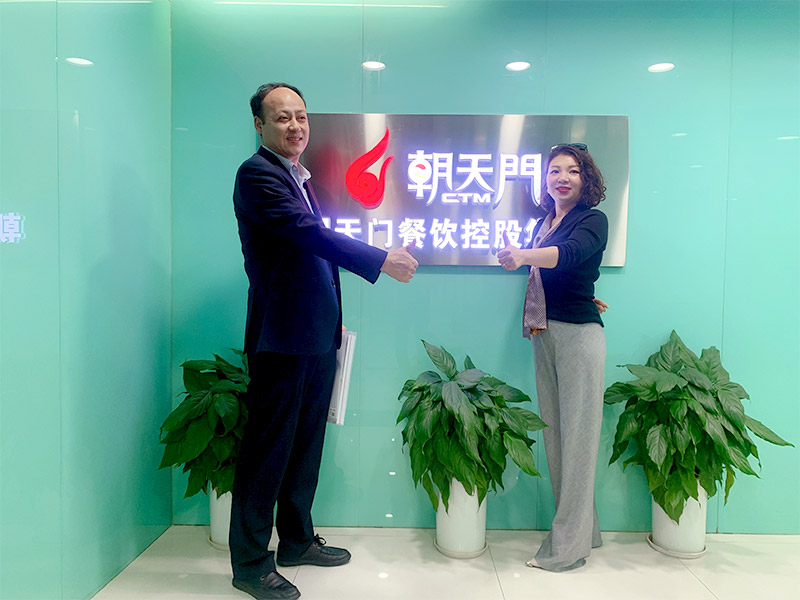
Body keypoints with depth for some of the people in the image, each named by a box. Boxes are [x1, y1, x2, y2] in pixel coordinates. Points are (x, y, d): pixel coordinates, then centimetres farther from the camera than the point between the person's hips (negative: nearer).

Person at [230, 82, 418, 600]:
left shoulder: (303, 177, 19)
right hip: (281, 337, -9)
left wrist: (333, 318, 20)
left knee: (307, 442, 16)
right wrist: (381, 261, -22)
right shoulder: (257, 174, -10)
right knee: (269, 447, 0)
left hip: (316, 335, 9)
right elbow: (309, 233, -22)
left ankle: (297, 540, 32)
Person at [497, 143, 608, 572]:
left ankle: (570, 545, 7)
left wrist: (523, 256, -40)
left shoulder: (592, 220, -4)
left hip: (578, 332, -7)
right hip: (543, 333, 7)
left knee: (577, 433, -3)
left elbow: (569, 254, -25)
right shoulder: (543, 223, 16)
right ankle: (582, 530, 22)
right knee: (553, 431, 8)